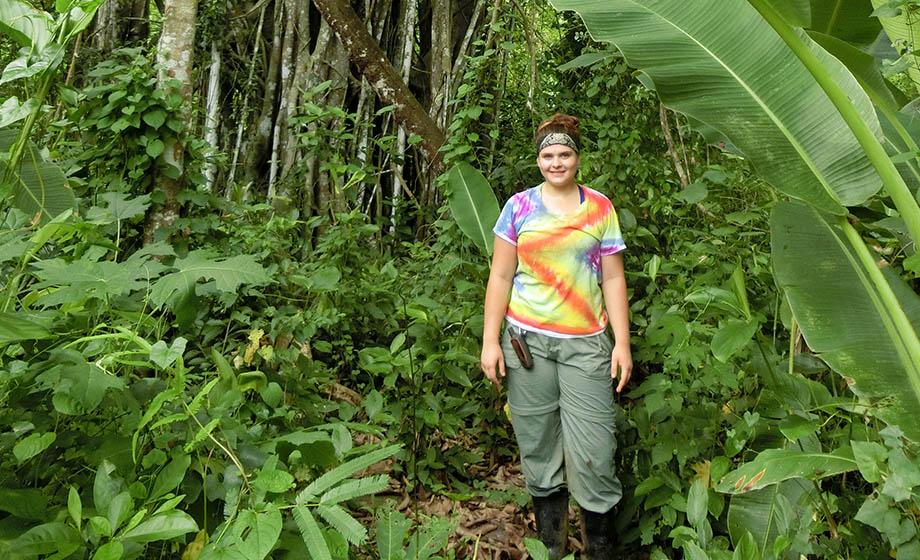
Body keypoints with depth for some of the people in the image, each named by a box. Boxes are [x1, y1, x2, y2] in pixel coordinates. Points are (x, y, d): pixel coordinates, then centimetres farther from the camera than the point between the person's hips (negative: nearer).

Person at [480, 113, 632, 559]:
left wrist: (622, 343, 0)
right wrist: (490, 341, -1)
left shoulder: (600, 208, 7)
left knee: (593, 454, -5)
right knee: (537, 446, 7)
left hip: (586, 344, 0)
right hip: (527, 341, 1)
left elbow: (613, 279, 6)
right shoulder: (519, 207, 5)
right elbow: (500, 277, 4)